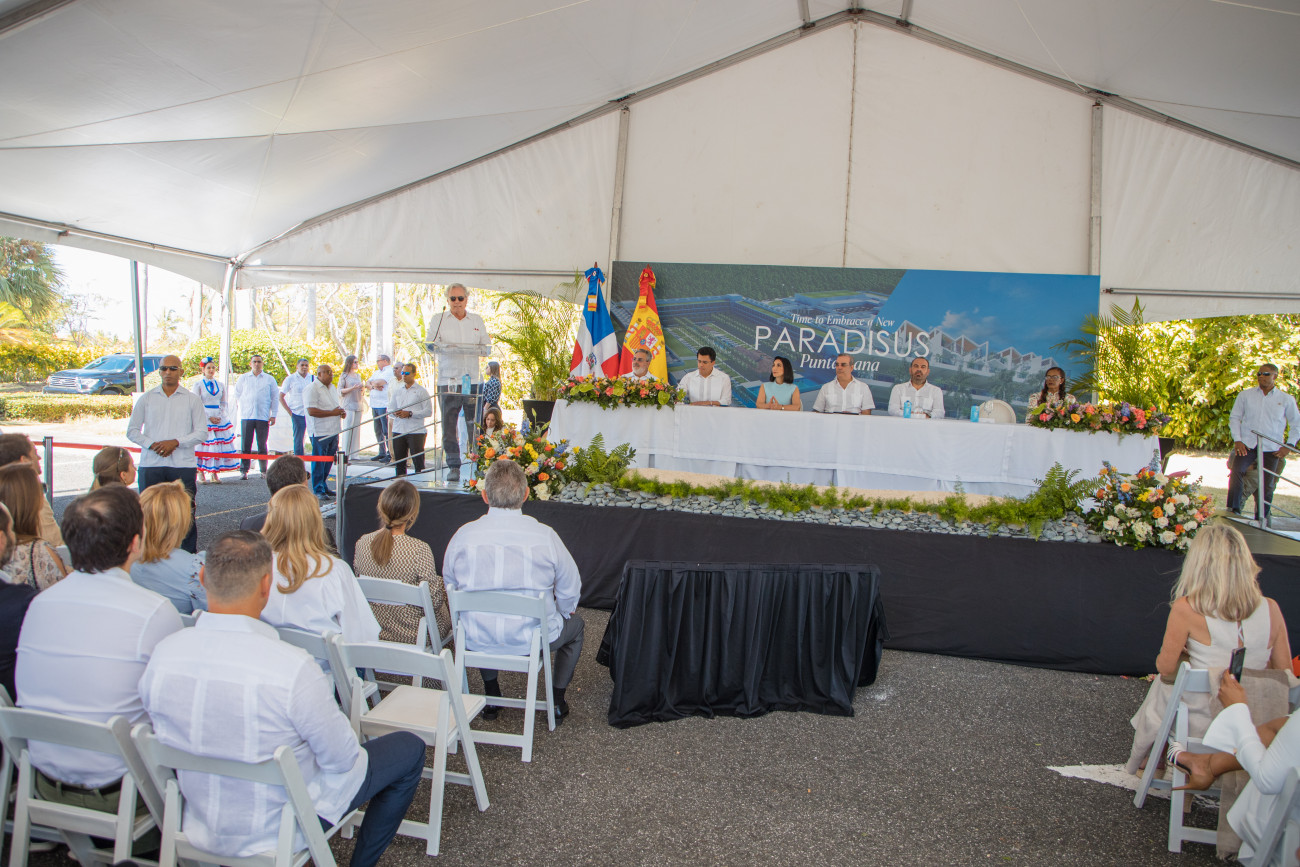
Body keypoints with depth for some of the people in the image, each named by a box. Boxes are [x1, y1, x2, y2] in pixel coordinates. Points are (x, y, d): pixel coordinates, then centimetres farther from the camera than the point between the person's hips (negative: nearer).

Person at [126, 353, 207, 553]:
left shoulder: (192, 399, 7)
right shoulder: (147, 398, 10)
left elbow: (202, 432, 2)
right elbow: (132, 431, 9)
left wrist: (176, 442, -12)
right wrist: (152, 445, -8)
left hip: (183, 465, -1)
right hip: (151, 464, 1)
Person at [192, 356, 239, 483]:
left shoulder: (220, 386, 14)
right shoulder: (198, 385, 2)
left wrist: (220, 416, -2)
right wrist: (209, 417, -11)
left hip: (219, 419, 3)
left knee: (219, 444, -2)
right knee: (203, 444, -8)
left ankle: (214, 473, 3)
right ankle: (201, 473, -1)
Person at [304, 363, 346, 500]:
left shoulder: (332, 388, 17)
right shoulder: (312, 389, -11)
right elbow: (311, 411, -21)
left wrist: (341, 411, 7)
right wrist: (332, 412, -21)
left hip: (333, 431, 8)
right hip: (320, 432, -8)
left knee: (328, 462, 14)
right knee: (319, 462, -3)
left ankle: (324, 487, 24)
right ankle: (318, 490, 3)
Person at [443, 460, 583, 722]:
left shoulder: (463, 535, -10)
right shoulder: (544, 536, -15)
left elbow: (450, 585, 5)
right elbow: (570, 590, -6)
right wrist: (562, 612, 18)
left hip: (476, 640, 2)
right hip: (534, 640, -2)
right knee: (575, 624, 30)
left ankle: (491, 696, 42)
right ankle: (557, 700, 30)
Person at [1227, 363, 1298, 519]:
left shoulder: (1286, 400, 9)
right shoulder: (1245, 395, 9)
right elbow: (1234, 417, 10)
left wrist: (1289, 446, 3)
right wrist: (1237, 440, -3)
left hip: (1272, 448, 1)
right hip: (1247, 445, -1)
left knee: (1266, 485, 3)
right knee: (1236, 471, -26)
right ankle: (1233, 511, -26)